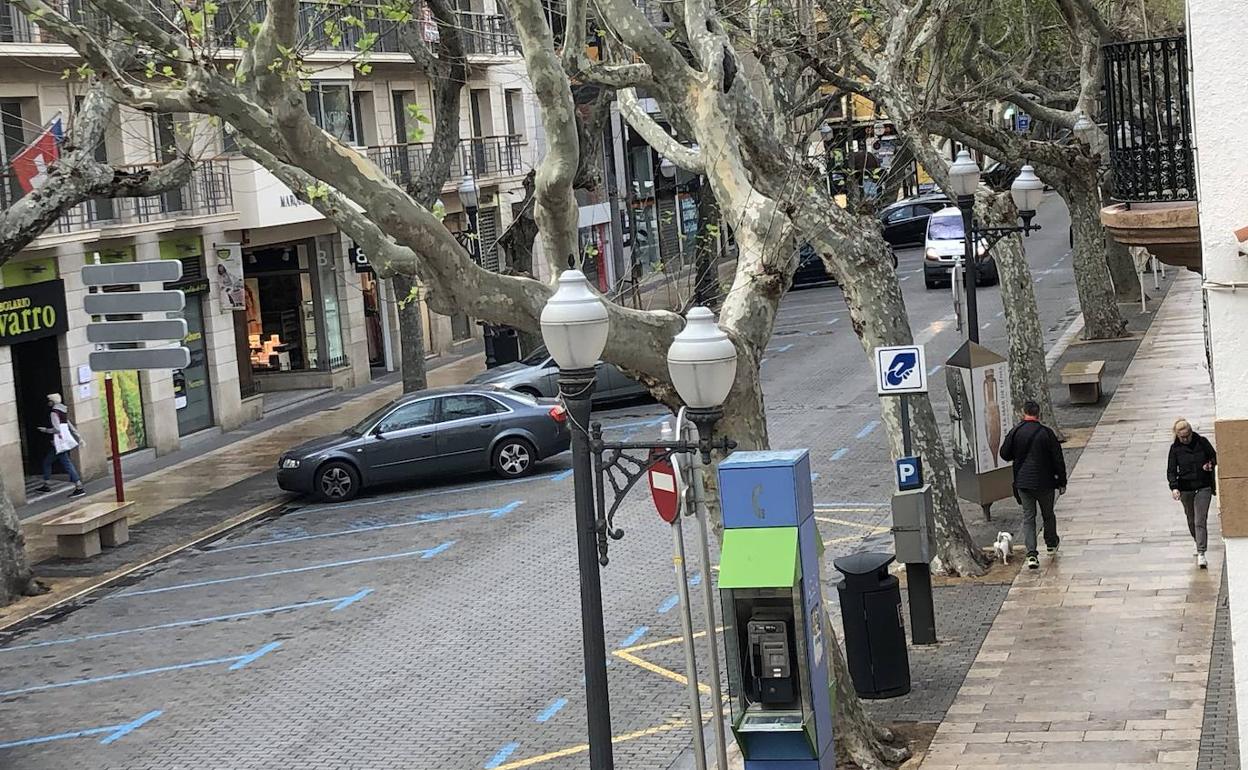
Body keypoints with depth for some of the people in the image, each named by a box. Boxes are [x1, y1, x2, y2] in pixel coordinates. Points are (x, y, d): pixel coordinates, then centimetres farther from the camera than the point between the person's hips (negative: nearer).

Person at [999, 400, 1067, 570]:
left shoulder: (1015, 432, -6)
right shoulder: (1046, 432, -9)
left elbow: (1004, 454, 2)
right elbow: (1058, 459, -6)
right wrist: (1062, 482, 3)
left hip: (1022, 482, 1)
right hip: (1044, 482, -1)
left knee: (1028, 517, 5)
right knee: (1048, 514, 19)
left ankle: (1031, 554, -7)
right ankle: (1052, 544, 39)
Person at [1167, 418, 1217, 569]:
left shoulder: (1202, 442, -4)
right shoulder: (1175, 448, -2)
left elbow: (1214, 457, 9)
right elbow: (1171, 470, -3)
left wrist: (1210, 464, -14)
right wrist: (1174, 487, -19)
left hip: (1203, 487, -2)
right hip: (1185, 489, 2)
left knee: (1200, 521, -11)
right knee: (1191, 520, 14)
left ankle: (1201, 554, -15)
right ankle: (1199, 544, 38)